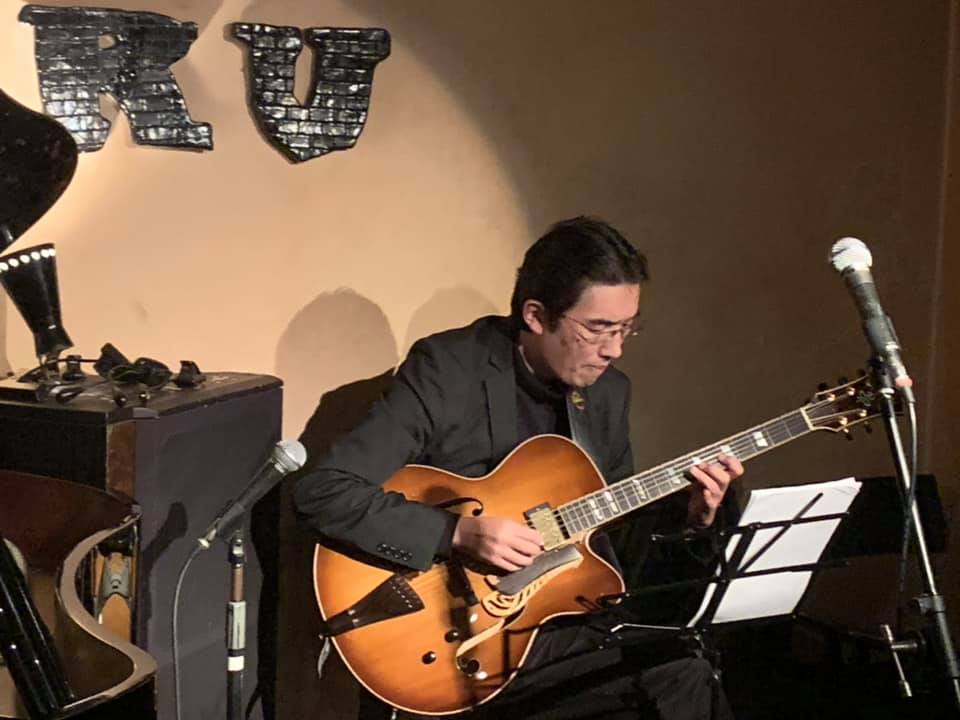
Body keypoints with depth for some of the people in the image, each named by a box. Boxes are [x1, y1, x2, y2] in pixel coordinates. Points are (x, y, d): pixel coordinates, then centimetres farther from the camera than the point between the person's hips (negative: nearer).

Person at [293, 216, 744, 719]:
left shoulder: (608, 391, 7)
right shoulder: (446, 370, -14)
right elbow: (321, 493, -21)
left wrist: (690, 514, -2)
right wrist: (460, 531, -27)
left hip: (568, 624, 7)